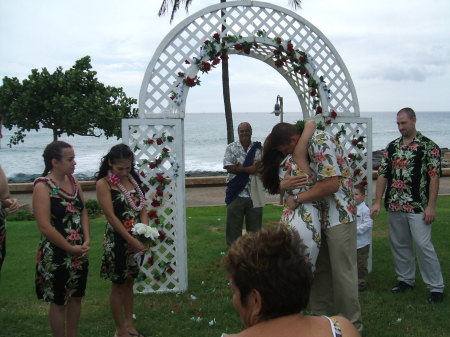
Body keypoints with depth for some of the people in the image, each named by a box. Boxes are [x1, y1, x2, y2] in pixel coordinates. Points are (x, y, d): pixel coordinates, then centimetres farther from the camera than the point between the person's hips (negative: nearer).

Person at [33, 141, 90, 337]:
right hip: (56, 255, -7)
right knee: (59, 301, 7)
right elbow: (45, 226, -20)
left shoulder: (73, 182, 4)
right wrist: (71, 249, -14)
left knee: (76, 297, 17)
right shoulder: (43, 186, -16)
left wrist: (87, 241, -6)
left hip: (80, 252, 7)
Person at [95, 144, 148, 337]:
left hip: (136, 239, 6)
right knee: (118, 284, 6)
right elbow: (111, 216, -17)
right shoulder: (103, 183, -11)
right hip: (117, 240, -6)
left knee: (129, 281, 17)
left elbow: (142, 209, 5)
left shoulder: (133, 180, 7)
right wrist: (131, 240, -21)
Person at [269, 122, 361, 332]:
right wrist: (283, 184, -12)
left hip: (339, 215, -9)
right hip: (319, 216, 9)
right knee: (320, 269, 14)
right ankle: (322, 317, 26)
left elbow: (331, 184, -27)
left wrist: (297, 199, -19)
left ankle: (351, 325, 10)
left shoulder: (321, 143, -19)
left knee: (342, 272, -2)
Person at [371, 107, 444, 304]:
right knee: (399, 245, 12)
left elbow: (434, 177, -8)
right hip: (394, 206, 5)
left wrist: (431, 206, -13)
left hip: (418, 206, -5)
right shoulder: (391, 147, 10)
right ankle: (406, 279, 28)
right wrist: (377, 202, 4)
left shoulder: (428, 146, -4)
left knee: (423, 245, -7)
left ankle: (436, 287, 4)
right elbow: (382, 175, 10)